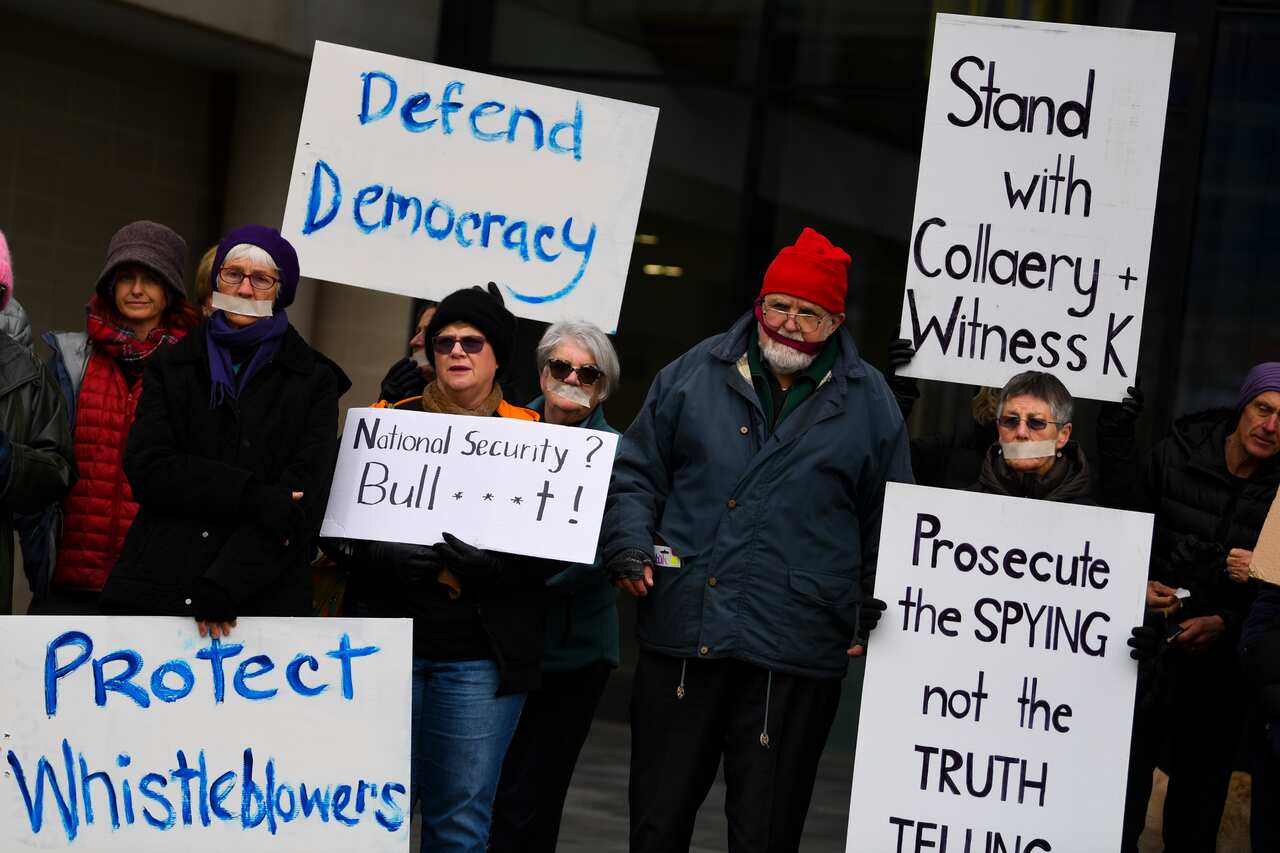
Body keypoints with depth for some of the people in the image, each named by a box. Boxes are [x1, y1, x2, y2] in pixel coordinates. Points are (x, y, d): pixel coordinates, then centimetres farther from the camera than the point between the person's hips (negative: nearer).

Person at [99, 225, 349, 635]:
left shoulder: (314, 381, 8)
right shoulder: (172, 367, 14)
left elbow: (304, 493, -4)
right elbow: (146, 467, 0)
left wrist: (225, 585, -15)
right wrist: (250, 495, -14)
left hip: (264, 599, -1)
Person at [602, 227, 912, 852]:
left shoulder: (868, 401, 6)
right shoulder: (695, 374, 8)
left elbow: (887, 522, 12)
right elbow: (637, 471, 14)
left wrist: (874, 614, 6)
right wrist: (629, 544, -2)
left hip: (793, 658, -1)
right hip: (680, 635, 2)